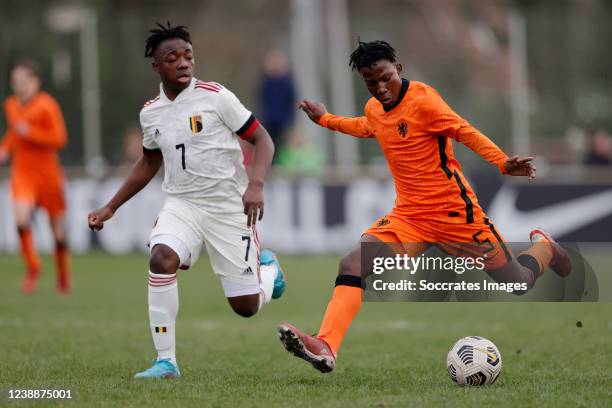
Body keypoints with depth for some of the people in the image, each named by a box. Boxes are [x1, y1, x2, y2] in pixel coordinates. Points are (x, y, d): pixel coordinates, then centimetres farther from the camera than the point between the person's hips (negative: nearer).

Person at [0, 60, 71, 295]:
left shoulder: (47, 106, -12)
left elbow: (59, 139, -15)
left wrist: (30, 133, -23)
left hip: (47, 172, -3)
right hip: (22, 172, 3)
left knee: (57, 225, 8)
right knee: (21, 218, -21)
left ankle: (63, 276, 29)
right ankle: (32, 268, -5)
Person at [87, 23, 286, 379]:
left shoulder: (215, 96, -10)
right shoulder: (150, 112, 5)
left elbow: (262, 139, -7)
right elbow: (149, 162, 23)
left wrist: (256, 185, -24)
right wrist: (111, 208, 22)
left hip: (229, 206, -3)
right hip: (182, 203, 3)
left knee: (246, 306, -2)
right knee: (161, 259, -29)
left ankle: (268, 267, 36)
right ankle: (166, 362, -21)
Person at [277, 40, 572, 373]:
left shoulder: (422, 99, -16)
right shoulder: (373, 109, 5)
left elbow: (465, 132, -23)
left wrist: (503, 162, -36)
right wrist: (325, 119, 36)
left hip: (455, 212, -6)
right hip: (408, 217, 6)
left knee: (519, 283, 6)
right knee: (352, 264, -19)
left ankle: (544, 248, 41)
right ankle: (325, 347, -29)